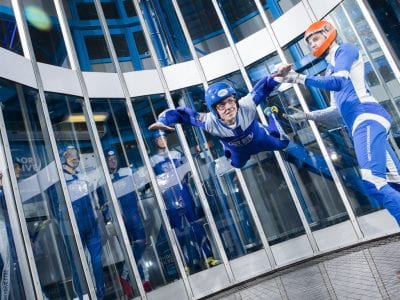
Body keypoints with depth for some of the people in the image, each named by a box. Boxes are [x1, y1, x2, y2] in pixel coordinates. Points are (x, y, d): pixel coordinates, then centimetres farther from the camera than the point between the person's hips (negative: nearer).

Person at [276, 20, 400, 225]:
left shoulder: (345, 50, 6)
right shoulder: (331, 69, 29)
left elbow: (339, 82, -14)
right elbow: (337, 109, 29)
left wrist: (300, 78, -14)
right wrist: (307, 116, 22)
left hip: (368, 119, -9)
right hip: (361, 124, 9)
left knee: (373, 183, -24)